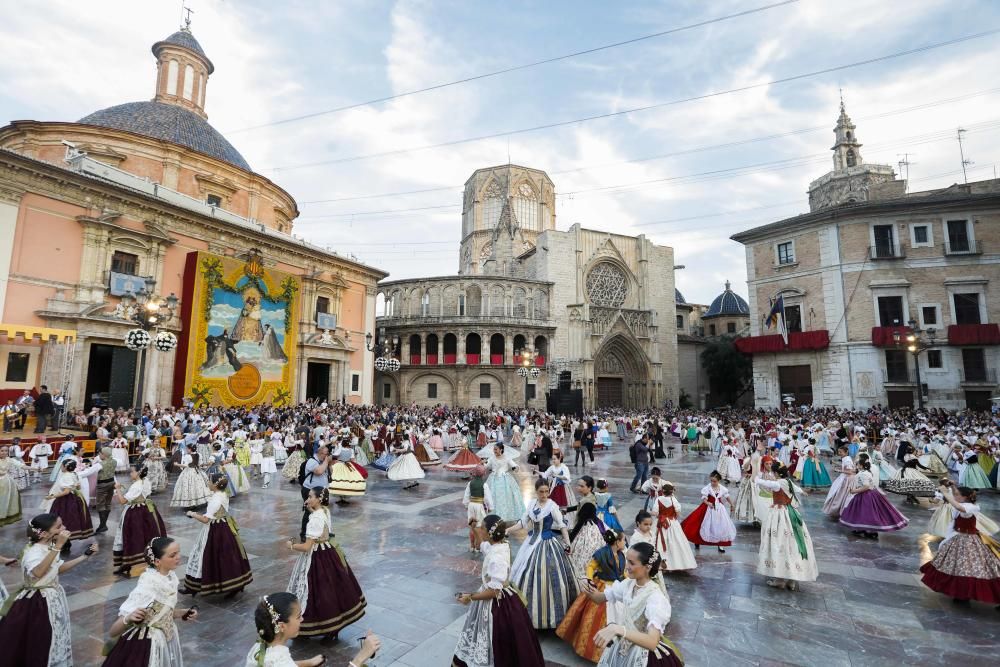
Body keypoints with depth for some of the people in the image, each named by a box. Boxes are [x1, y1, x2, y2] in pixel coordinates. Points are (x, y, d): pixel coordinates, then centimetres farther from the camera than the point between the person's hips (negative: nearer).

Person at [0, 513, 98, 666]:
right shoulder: (34, 551, -26)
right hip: (38, 602, -9)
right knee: (40, 642, 6)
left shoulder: (50, 546, 0)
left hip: (53, 597, 9)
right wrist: (58, 546, -47)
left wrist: (85, 556, 6)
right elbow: (38, 572, -45)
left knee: (56, 638, 21)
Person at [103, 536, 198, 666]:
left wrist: (184, 613, -4)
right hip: (147, 644, -6)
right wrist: (128, 618, -43)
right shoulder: (148, 584, -28)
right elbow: (112, 633, -25)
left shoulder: (171, 577, -7)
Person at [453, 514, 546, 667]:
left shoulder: (497, 558, -33)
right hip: (493, 599, 9)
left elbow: (493, 591, -28)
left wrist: (470, 597, -17)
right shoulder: (499, 545, -7)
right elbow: (479, 545, 14)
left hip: (496, 603, -9)